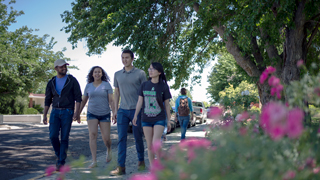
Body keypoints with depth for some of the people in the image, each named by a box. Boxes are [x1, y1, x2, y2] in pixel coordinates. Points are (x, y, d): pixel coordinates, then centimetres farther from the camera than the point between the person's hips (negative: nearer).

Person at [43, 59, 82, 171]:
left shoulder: (72, 80, -1)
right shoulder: (51, 83, 9)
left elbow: (78, 97, -4)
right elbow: (48, 100, 13)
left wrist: (77, 112, -15)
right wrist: (44, 115, 8)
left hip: (67, 112, -3)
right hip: (55, 112, 3)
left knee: (64, 138, -3)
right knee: (53, 136, -9)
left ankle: (61, 162, 5)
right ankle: (60, 156, 15)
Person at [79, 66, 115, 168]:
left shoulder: (107, 85, -1)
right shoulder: (88, 86, 6)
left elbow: (111, 100, -5)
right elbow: (83, 101, 13)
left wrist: (114, 113, -14)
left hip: (105, 114, -1)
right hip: (92, 114, 1)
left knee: (106, 138, -2)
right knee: (92, 135, -15)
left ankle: (109, 150, 34)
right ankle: (94, 161, -14)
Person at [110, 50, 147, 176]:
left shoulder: (140, 73, -1)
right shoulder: (117, 74, 11)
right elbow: (116, 92, 15)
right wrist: (115, 110, 10)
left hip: (136, 110, -3)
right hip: (122, 110, 3)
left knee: (138, 138, 7)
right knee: (121, 138, -1)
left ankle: (141, 161, 26)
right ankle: (121, 167, 1)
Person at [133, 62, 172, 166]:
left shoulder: (164, 86, -2)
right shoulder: (144, 85, 3)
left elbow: (167, 104, 2)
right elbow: (140, 101, 3)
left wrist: (168, 121, 2)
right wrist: (135, 115, -9)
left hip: (159, 119, -3)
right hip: (146, 120, 3)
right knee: (149, 146, 6)